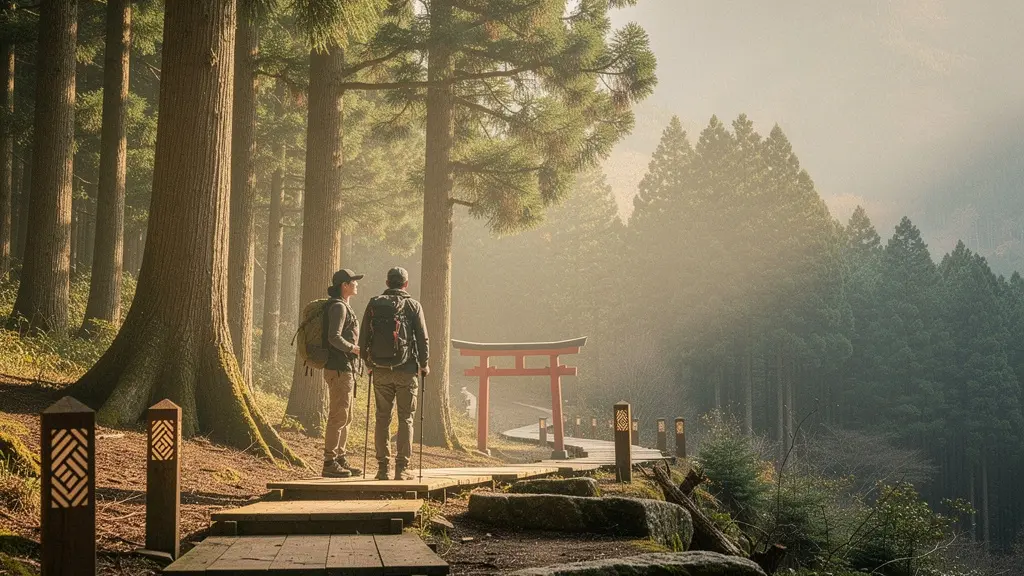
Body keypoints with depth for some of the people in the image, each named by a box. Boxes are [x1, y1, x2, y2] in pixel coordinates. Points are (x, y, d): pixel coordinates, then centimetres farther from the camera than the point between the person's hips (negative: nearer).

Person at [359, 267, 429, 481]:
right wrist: (424, 364, 12)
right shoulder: (413, 306, -1)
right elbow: (423, 338, -2)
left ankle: (383, 467, 7)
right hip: (406, 370, -2)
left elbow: (363, 338, 6)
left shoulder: (374, 304, 5)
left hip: (380, 370, 2)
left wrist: (368, 362, 19)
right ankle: (402, 468, -1)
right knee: (405, 419, 3)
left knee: (382, 418, 8)